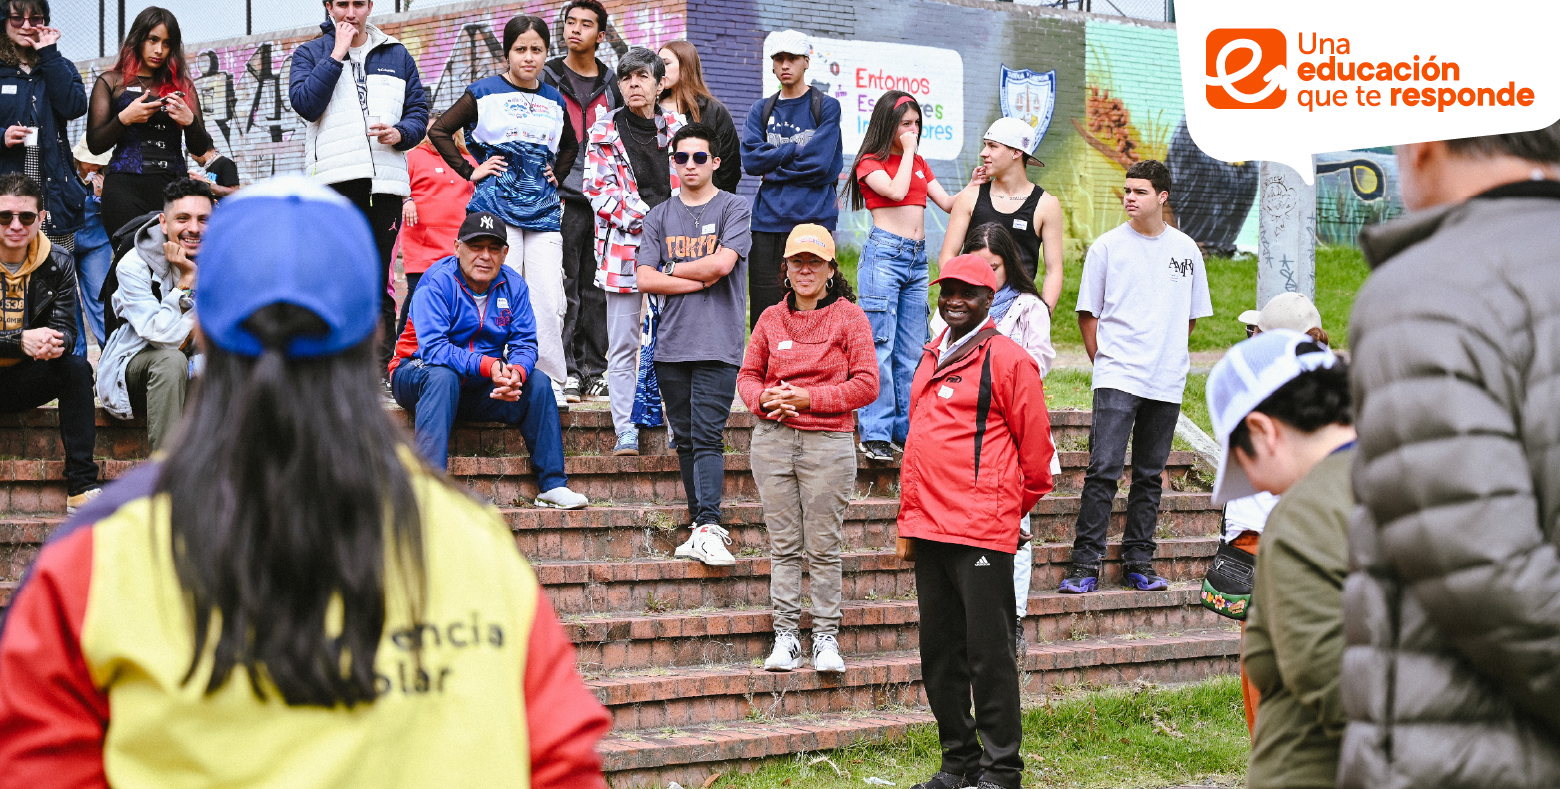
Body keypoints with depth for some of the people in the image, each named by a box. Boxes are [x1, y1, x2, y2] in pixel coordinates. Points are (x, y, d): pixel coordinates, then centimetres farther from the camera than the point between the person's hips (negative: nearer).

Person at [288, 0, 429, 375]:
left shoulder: (397, 56, 17)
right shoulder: (311, 53, 10)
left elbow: (419, 110, 14)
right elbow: (305, 102, -8)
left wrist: (400, 132, -7)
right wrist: (337, 54, -6)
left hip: (386, 182, 3)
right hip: (335, 182, -3)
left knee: (380, 281, 5)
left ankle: (383, 363, 9)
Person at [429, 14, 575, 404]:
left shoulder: (555, 100, 15)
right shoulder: (485, 92, 3)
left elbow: (570, 145, 33)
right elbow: (439, 131, 5)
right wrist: (470, 171, -2)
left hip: (543, 210, 3)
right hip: (496, 207, -3)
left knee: (549, 302, -3)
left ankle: (551, 384, 5)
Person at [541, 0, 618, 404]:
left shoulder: (611, 86, 14)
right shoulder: (547, 79, 5)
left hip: (603, 200, 3)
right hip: (562, 198, -3)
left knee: (598, 287, 4)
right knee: (564, 288, -6)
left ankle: (597, 370, 9)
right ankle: (567, 371, -4)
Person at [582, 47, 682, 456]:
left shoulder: (677, 129, 9)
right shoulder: (603, 134, 5)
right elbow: (598, 190, -3)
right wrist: (646, 218, -12)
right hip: (623, 246, -1)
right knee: (623, 345, -1)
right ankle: (625, 430, 4)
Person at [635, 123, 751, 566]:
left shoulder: (733, 209, 4)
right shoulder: (659, 217, 14)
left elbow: (721, 263, -11)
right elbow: (645, 280, 3)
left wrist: (671, 270, 1)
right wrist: (700, 280, -5)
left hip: (718, 344, -4)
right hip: (671, 343, 4)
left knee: (707, 436, -13)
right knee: (685, 439, 5)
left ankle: (709, 529, -19)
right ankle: (701, 527, 9)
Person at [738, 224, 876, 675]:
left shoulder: (849, 317, 1)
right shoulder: (771, 318, 12)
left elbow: (866, 384, -4)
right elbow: (748, 375, 16)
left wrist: (809, 398, -12)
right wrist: (764, 398, -7)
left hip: (828, 440, -3)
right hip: (772, 439, 3)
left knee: (823, 547, -2)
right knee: (783, 545, 4)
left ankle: (826, 638, 7)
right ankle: (785, 637, 9)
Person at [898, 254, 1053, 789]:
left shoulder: (1008, 359, -6)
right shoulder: (932, 357, 16)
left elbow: (1036, 448, -3)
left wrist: (1016, 505, 6)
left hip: (982, 530, -8)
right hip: (927, 525, 8)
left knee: (989, 653, -3)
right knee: (939, 653, 12)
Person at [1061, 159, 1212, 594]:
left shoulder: (1185, 249, 8)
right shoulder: (1107, 246, 1)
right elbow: (1088, 313, 6)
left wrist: (1167, 353, 11)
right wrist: (1105, 361, 0)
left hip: (1166, 381, 3)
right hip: (1117, 377, -3)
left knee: (1150, 475, 8)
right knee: (1103, 469, -12)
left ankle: (1138, 563, 16)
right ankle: (1085, 564, -9)